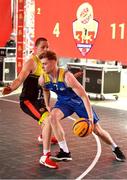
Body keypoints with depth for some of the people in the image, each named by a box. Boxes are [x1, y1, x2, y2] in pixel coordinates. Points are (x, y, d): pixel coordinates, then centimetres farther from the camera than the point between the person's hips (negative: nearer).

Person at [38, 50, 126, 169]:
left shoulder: (67, 77, -34)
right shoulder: (42, 79, -17)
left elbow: (84, 96, -30)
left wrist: (90, 117, -33)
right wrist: (47, 106, 10)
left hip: (78, 101, -4)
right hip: (63, 101, 4)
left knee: (97, 130, 4)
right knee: (52, 117, -28)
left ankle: (115, 148, 33)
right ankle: (65, 152, -18)